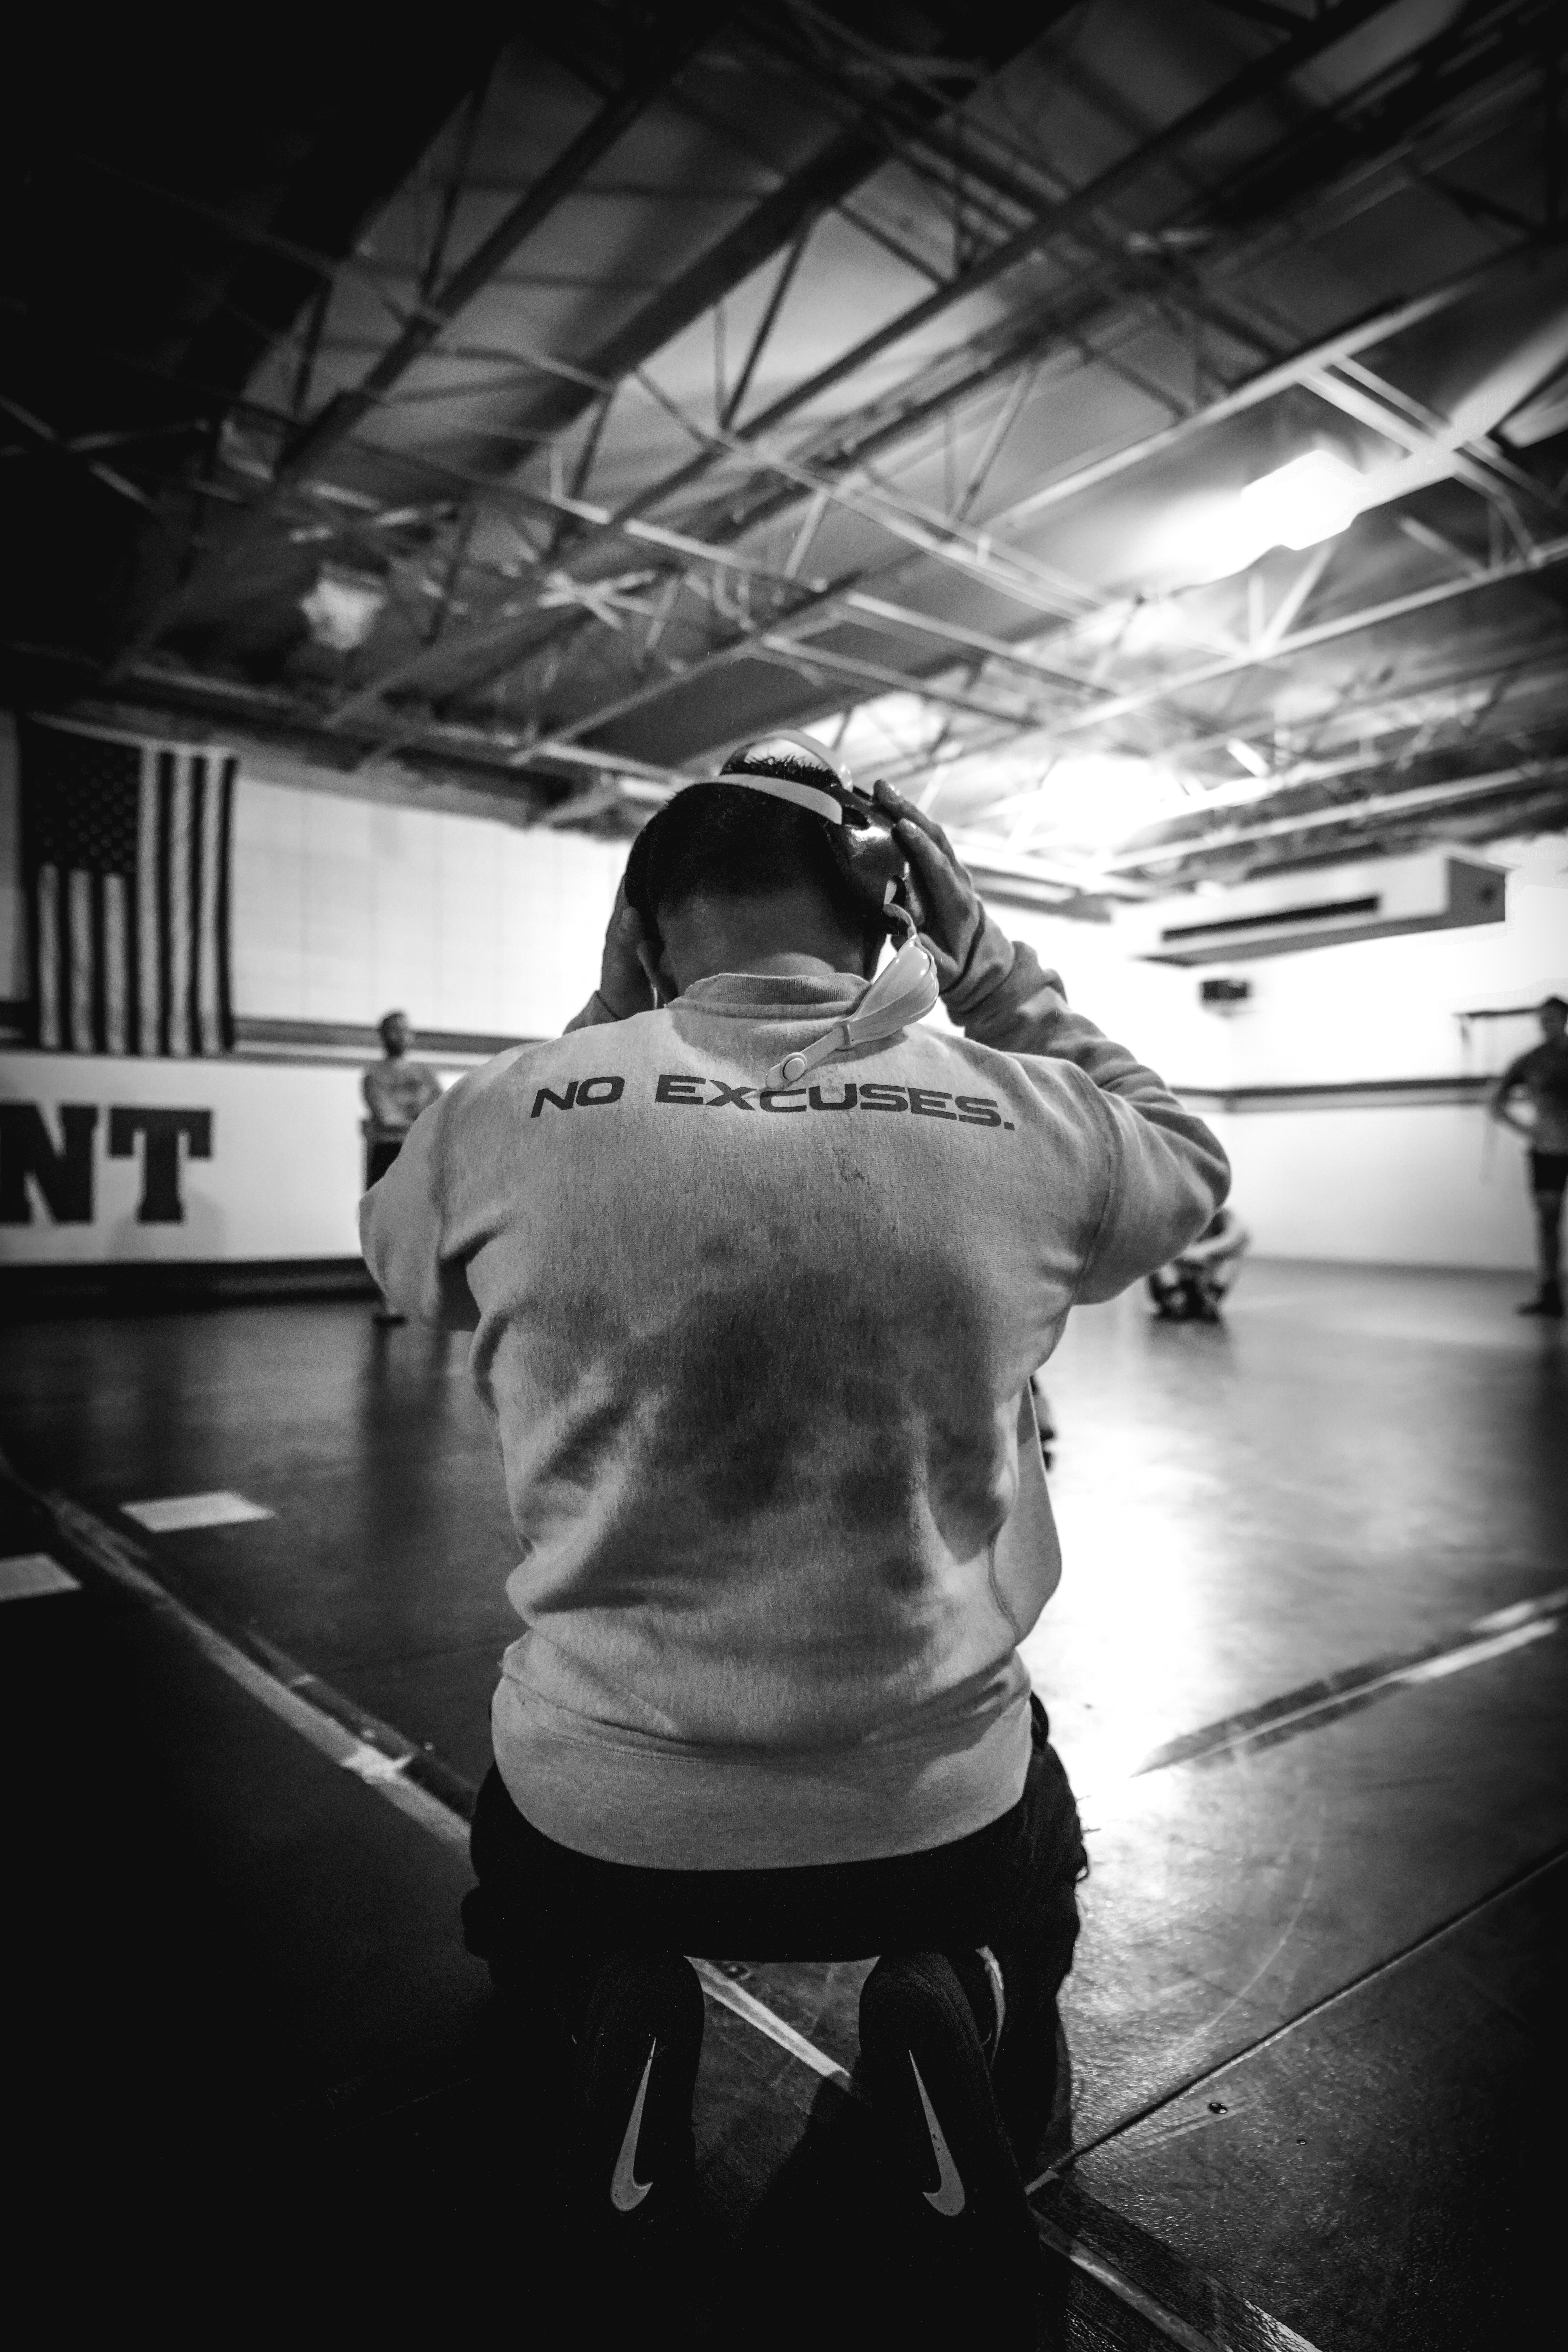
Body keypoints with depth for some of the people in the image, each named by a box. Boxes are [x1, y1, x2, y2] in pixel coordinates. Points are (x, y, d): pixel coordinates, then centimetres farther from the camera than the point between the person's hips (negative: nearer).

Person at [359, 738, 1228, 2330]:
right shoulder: (1026, 1118, -15)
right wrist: (992, 968, 5)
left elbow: (401, 1248, 10)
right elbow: (1189, 1162, 11)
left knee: (529, 1931, 39)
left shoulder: (505, 1112, -15)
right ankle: (958, 2018, 8)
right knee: (1026, 1902, 38)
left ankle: (608, 2025, 8)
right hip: (934, 1810, 0)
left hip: (603, 1816, 1)